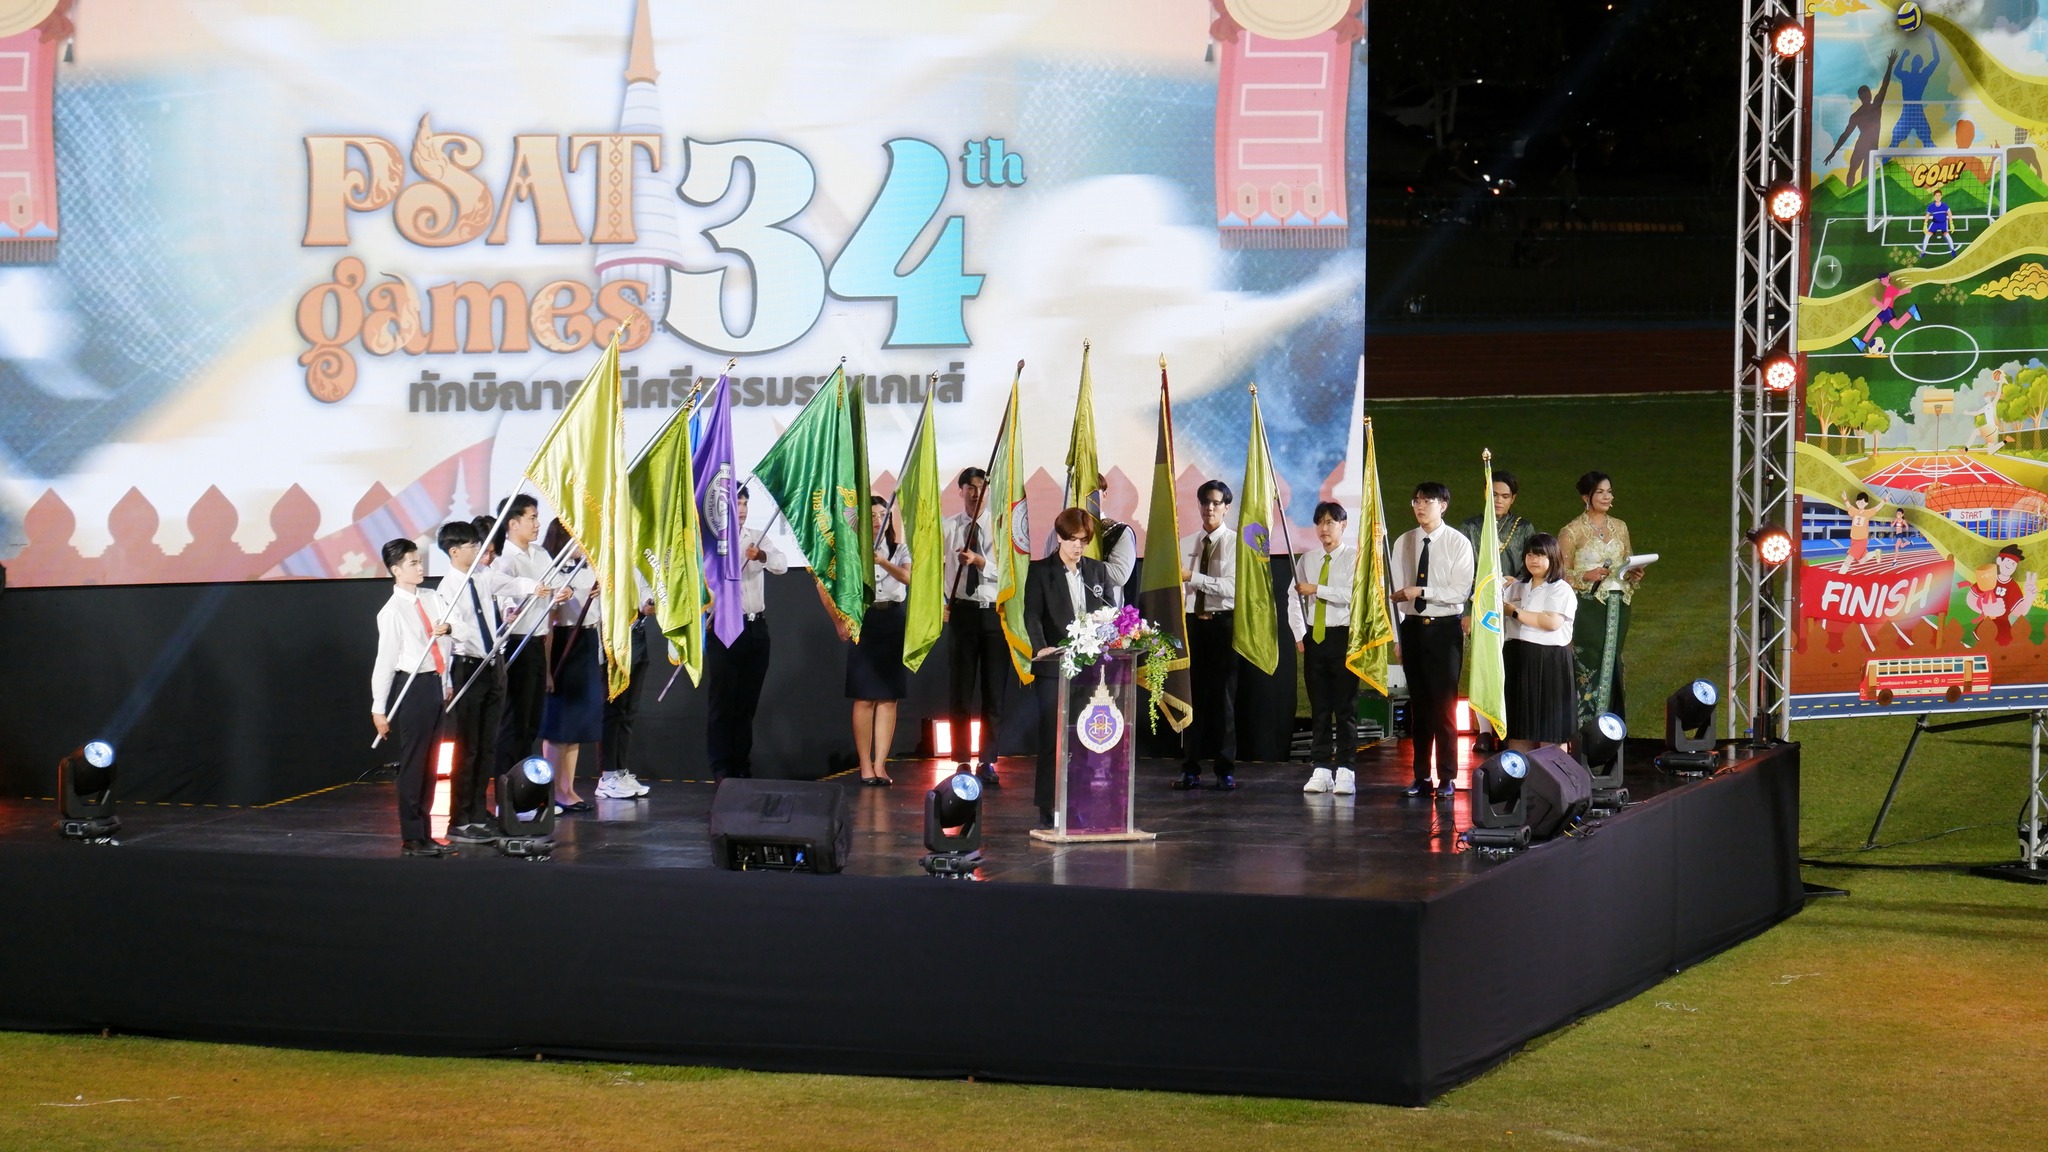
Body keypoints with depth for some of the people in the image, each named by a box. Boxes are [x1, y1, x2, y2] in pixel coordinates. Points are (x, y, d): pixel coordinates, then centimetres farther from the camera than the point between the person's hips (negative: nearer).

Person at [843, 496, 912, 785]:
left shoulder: (900, 550, 8)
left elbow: (908, 578, -10)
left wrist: (884, 563, -26)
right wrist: (839, 623, -2)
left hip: (893, 623, 2)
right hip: (864, 622, -2)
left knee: (888, 698, 0)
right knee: (864, 698, -3)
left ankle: (880, 765, 0)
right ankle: (865, 765, 0)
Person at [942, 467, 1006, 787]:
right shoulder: (947, 528, 3)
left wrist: (980, 561, -24)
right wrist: (940, 603, -9)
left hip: (995, 613, 0)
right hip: (961, 612, 0)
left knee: (995, 690, 3)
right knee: (961, 689, 5)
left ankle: (988, 762, 11)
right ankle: (963, 761, 12)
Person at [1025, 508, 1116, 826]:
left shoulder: (1098, 570, 14)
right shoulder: (1040, 571, 2)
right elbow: (1032, 615, -8)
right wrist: (1040, 647, -25)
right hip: (1054, 667, -3)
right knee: (1053, 736, -3)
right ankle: (1048, 807, 1)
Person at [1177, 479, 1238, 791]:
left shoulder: (1235, 544, -3)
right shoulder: (1186, 543, 12)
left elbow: (1231, 587, -15)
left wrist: (1192, 577, -20)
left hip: (1222, 624, -4)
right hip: (1191, 623, 4)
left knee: (1223, 697, -1)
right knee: (1191, 696, 4)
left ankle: (1224, 771, 5)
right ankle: (1190, 770, 9)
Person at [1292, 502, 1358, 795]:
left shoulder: (1354, 558, -3)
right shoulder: (1307, 559, 12)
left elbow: (1352, 594, -16)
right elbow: (1293, 598, 15)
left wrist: (1316, 589, -14)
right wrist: (1299, 635, 8)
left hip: (1343, 636, -5)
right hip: (1314, 637, 5)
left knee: (1345, 707, -3)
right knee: (1319, 707, 6)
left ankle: (1345, 771, -2)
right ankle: (1321, 769, 9)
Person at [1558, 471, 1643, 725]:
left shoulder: (1620, 527, 12)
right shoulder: (1572, 531, -4)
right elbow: (1563, 574, -4)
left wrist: (1634, 575, -1)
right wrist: (1587, 576, -21)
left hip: (1617, 606, 5)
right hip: (1587, 606, -5)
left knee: (1611, 663, 7)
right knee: (1588, 665, -9)